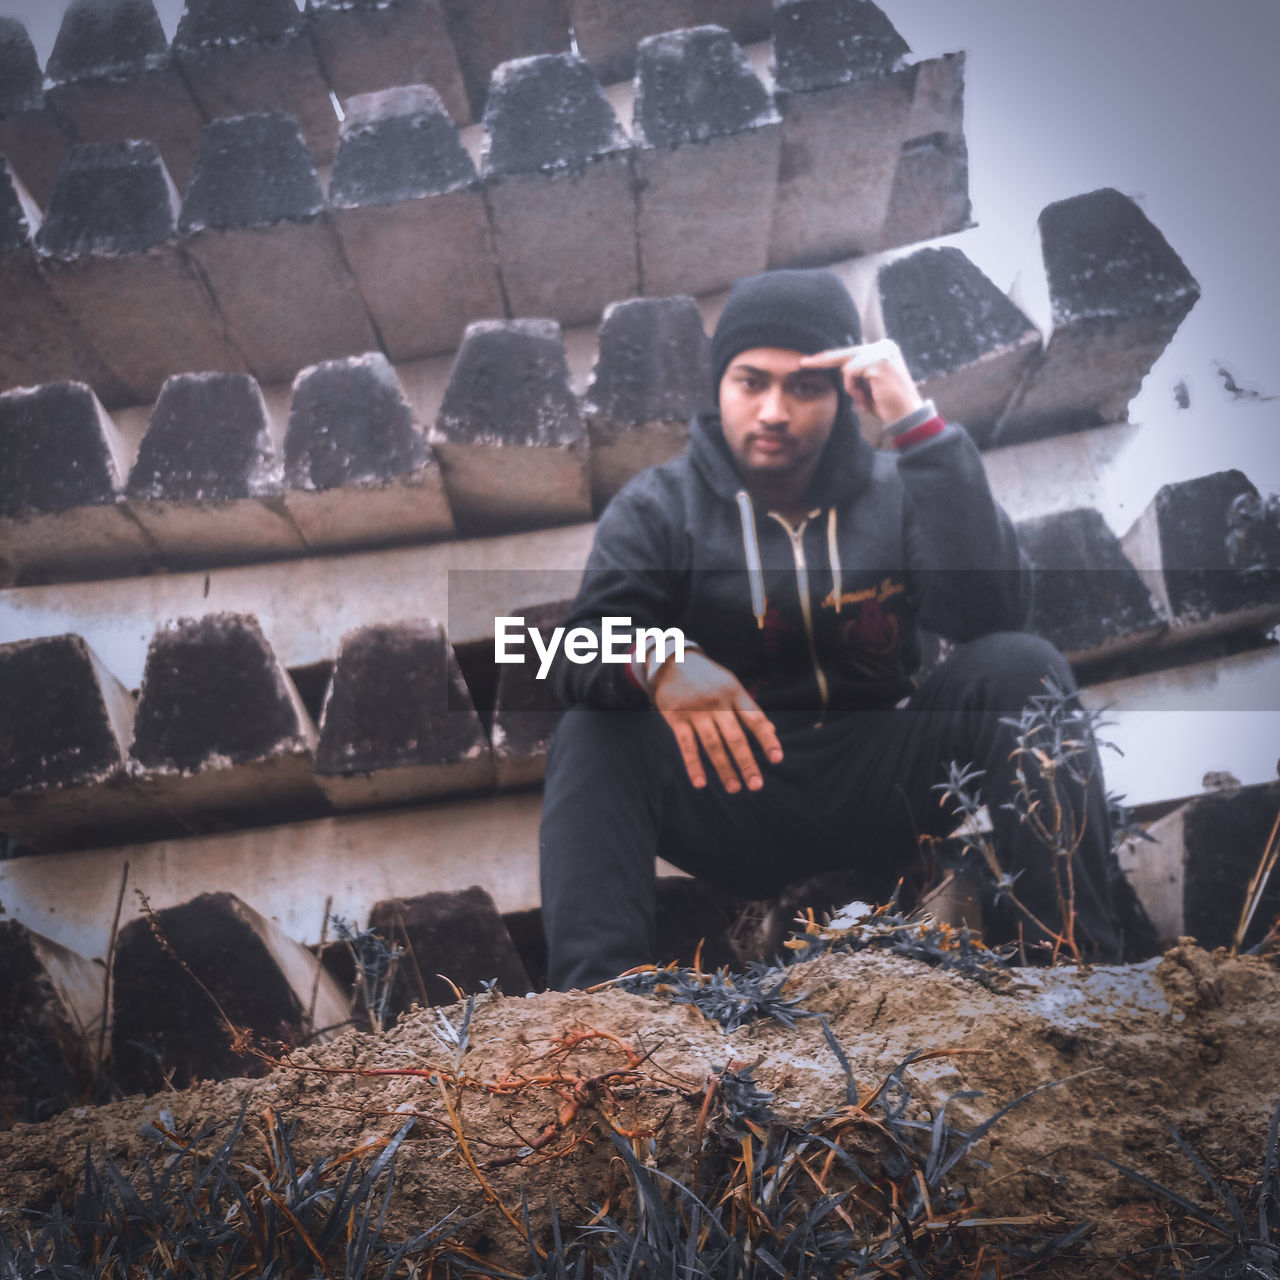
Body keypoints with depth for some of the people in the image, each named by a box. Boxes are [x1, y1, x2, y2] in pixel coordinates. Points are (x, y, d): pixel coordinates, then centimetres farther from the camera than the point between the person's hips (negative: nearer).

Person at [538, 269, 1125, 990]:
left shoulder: (895, 494, 5)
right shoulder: (659, 509, 3)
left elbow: (993, 611, -14)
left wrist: (918, 425, -19)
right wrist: (658, 663, -37)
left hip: (881, 793, 1)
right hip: (736, 796, 0)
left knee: (1020, 667, -20)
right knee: (596, 733, -26)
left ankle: (1078, 959, -24)